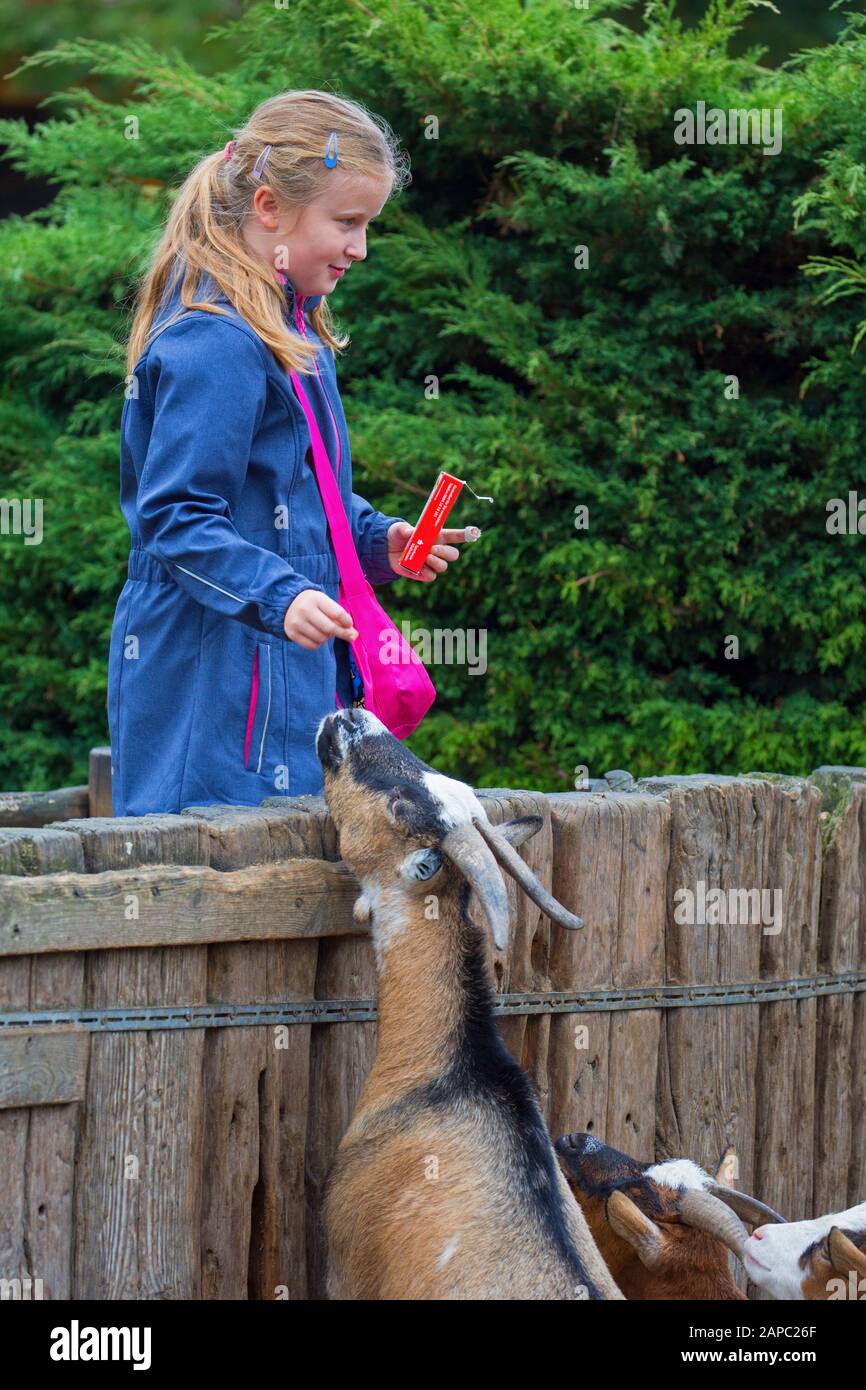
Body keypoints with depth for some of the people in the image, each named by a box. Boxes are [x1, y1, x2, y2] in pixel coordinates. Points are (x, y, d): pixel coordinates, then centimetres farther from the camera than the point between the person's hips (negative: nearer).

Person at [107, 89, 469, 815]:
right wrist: (280, 597, -31)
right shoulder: (214, 346, -17)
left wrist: (376, 540, 11)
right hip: (215, 673, -10)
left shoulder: (292, 329, 16)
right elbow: (177, 519, -21)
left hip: (289, 670, 10)